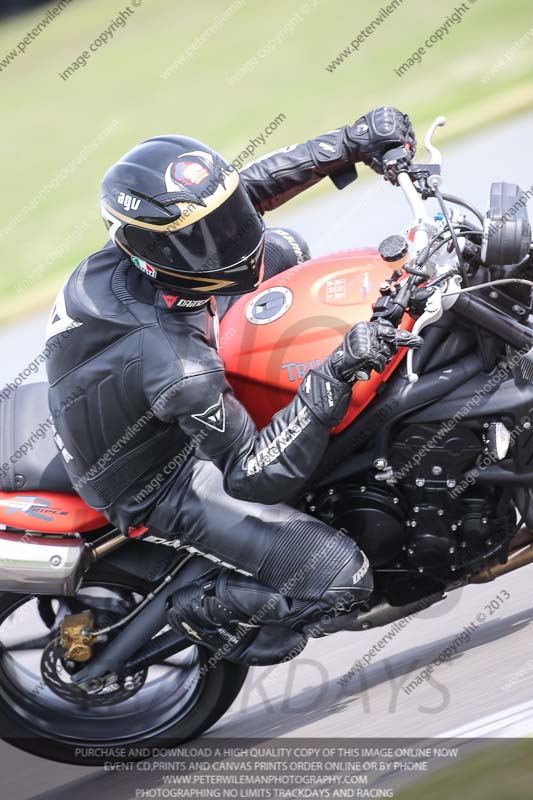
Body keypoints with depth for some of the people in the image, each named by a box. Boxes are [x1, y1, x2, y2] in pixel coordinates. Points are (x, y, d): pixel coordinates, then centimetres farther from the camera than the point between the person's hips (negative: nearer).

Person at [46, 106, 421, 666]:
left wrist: (354, 141, -12)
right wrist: (337, 373, -43)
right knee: (340, 575, -19)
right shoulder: (178, 366, -43)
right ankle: (202, 611, 7)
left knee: (284, 250, 9)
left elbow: (250, 186, -5)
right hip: (157, 487, -8)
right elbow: (256, 477, -35)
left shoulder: (129, 252, -21)